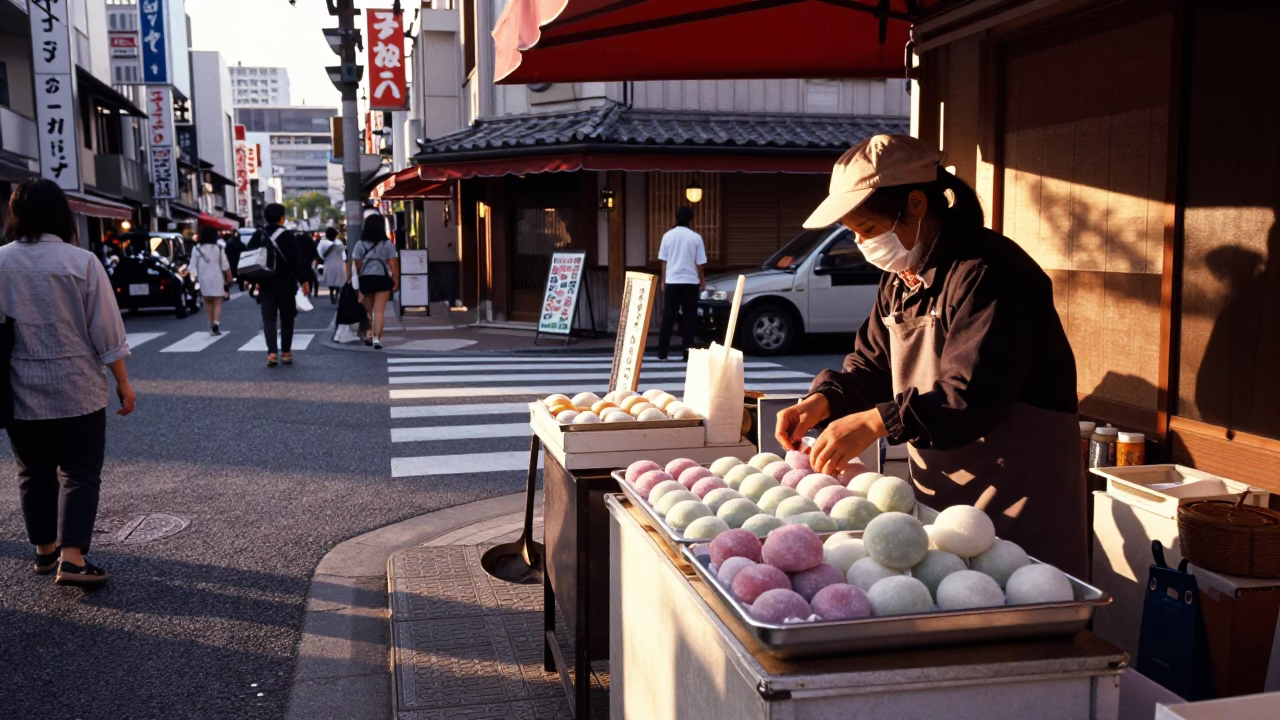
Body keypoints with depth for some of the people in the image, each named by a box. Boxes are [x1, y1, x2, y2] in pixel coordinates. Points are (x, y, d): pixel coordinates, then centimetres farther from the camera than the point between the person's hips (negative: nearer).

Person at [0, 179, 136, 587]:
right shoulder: (81, 262, -10)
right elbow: (105, 330, -8)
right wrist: (123, 382, 1)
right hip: (77, 389, -3)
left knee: (34, 472, 17)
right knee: (80, 473, 3)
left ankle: (45, 549, 27)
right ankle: (72, 558, -6)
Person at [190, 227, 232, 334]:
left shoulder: (197, 249, -2)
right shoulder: (219, 249, -4)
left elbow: (193, 266, -4)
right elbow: (225, 266, -3)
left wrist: (195, 277, 2)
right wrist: (229, 278, 5)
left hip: (203, 279, 2)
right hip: (217, 278, -2)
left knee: (208, 302, 16)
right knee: (218, 302, 0)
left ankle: (211, 325, 16)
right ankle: (215, 323, -21)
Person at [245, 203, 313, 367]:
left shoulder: (257, 236, 3)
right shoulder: (289, 236, -8)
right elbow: (298, 260, -10)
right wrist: (304, 280, -2)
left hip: (265, 284, 2)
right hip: (286, 285, -2)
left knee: (269, 319, 2)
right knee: (286, 319, 9)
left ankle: (272, 353, -13)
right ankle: (286, 353, 11)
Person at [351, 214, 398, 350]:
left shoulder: (360, 245, 2)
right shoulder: (387, 245, -1)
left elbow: (357, 265, 1)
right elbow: (393, 265, -4)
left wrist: (358, 279, 11)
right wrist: (396, 280, 2)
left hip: (365, 279, 2)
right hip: (382, 279, -2)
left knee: (368, 309, 17)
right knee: (379, 309, -5)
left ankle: (370, 335, 25)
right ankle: (377, 337, -16)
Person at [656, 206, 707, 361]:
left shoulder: (668, 236, 2)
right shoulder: (696, 237, -3)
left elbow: (664, 261, 5)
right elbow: (699, 263, 1)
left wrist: (663, 281, 15)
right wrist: (702, 280, 16)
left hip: (672, 281, 2)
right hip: (690, 282, -2)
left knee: (668, 317, 6)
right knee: (688, 318, 5)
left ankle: (662, 352, 6)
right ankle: (687, 352, 3)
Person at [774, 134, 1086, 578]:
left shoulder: (986, 272, -20)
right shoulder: (900, 279, 12)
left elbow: (974, 396, -27)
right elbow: (871, 365, 14)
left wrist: (875, 422, -29)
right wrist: (824, 400, -5)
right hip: (939, 496, 8)